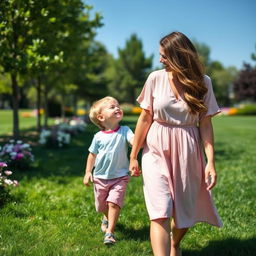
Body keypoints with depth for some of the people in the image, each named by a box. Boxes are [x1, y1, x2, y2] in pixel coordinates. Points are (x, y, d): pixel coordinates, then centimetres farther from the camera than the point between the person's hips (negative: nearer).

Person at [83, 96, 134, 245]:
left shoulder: (124, 131, -8)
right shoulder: (98, 137, -5)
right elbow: (92, 155, 6)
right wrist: (88, 172, 3)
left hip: (119, 177, -2)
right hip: (100, 177, 2)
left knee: (114, 203, -17)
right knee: (102, 206, 18)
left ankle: (110, 232, -7)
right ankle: (107, 218, 50)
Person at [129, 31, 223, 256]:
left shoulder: (202, 82, -3)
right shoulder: (156, 78, -3)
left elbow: (205, 124, -3)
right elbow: (145, 118, 1)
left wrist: (211, 161, -9)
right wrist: (133, 156, 4)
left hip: (187, 153, 1)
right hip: (157, 151, -1)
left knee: (185, 211, 13)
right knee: (160, 212, -11)